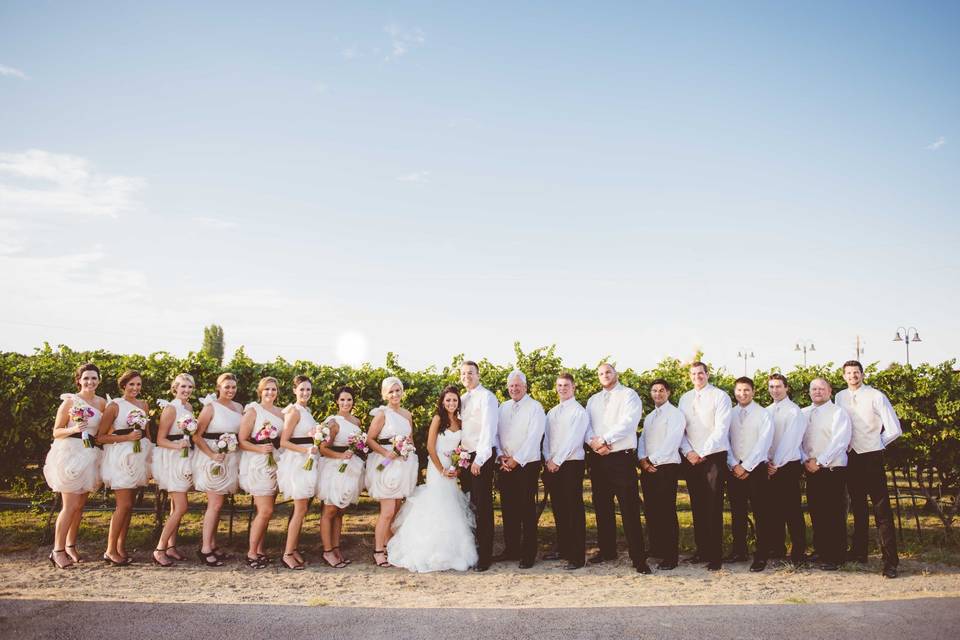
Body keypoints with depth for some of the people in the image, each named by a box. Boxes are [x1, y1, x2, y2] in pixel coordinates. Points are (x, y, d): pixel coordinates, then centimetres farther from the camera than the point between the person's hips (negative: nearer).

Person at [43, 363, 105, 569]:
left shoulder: (101, 402, 8)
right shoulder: (70, 401, -6)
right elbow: (56, 432, -5)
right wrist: (74, 429, -20)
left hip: (90, 454, 5)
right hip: (69, 453, -5)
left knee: (80, 505, 11)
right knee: (70, 505, -7)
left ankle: (71, 546, 23)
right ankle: (58, 550, 2)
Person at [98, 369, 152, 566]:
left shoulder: (143, 405, 12)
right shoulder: (114, 405, -6)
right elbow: (101, 437, -9)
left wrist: (150, 455, 16)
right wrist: (127, 437, -17)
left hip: (139, 455, 6)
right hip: (120, 456, -6)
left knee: (129, 505, 9)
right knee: (124, 504, -10)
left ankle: (121, 546, 16)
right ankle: (110, 550, -1)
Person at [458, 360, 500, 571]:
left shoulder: (486, 397, -9)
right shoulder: (463, 399, 15)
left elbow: (488, 429, -16)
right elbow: (461, 428, 15)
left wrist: (479, 459, -19)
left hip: (482, 457, -7)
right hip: (465, 456, 7)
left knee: (483, 506, -5)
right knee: (468, 504, 12)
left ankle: (484, 556, 1)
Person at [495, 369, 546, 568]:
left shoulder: (535, 407, -6)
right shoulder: (503, 407, 13)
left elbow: (533, 438, -13)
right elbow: (496, 433, 12)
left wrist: (516, 460, -15)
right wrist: (500, 456, -4)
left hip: (527, 465, -6)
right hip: (505, 466, 6)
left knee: (527, 511, -1)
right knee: (508, 509, 10)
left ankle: (529, 554, 7)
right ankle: (511, 549, 21)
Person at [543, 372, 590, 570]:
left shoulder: (579, 411, -5)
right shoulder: (551, 413, 16)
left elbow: (573, 440, -13)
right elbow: (546, 438, 11)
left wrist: (557, 461, -13)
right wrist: (548, 460, -3)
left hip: (571, 464, -7)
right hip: (552, 465, 7)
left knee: (574, 511, -5)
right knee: (558, 510, 12)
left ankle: (577, 557, -3)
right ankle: (563, 549, 22)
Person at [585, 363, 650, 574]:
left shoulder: (629, 395, 1)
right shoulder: (593, 400, 18)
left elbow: (628, 423, -13)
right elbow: (586, 425, 9)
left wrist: (604, 440, -15)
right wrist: (594, 442, -11)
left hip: (622, 458, -6)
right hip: (598, 459, 6)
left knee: (629, 509, -7)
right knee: (602, 507, 12)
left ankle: (638, 558, -4)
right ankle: (607, 550, 24)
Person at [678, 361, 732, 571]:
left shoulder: (720, 396, -3)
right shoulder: (685, 399, 13)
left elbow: (721, 429, -10)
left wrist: (702, 453, -13)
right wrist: (688, 452, -5)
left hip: (714, 457, -5)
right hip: (691, 459, 5)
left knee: (713, 508, -5)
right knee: (697, 506, 9)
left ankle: (715, 555, 0)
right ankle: (701, 550, 18)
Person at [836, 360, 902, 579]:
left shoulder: (876, 396, -10)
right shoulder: (840, 397, 5)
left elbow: (894, 430, -11)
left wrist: (877, 443, 0)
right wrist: (845, 446, 3)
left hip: (872, 458, -5)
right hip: (851, 458, 5)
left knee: (882, 509, -5)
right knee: (858, 507, 15)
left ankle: (890, 561, -2)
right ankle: (859, 553, 26)